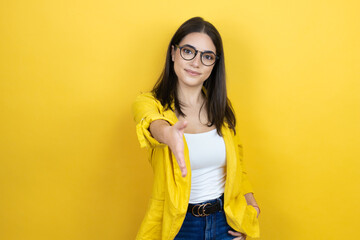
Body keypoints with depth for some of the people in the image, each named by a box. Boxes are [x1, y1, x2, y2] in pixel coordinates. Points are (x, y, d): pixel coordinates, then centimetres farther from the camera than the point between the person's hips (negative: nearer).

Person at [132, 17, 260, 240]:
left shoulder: (221, 106, 1)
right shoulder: (151, 103, -11)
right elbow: (152, 121, -36)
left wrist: (251, 204, -1)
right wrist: (168, 133, -58)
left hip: (227, 220, 3)